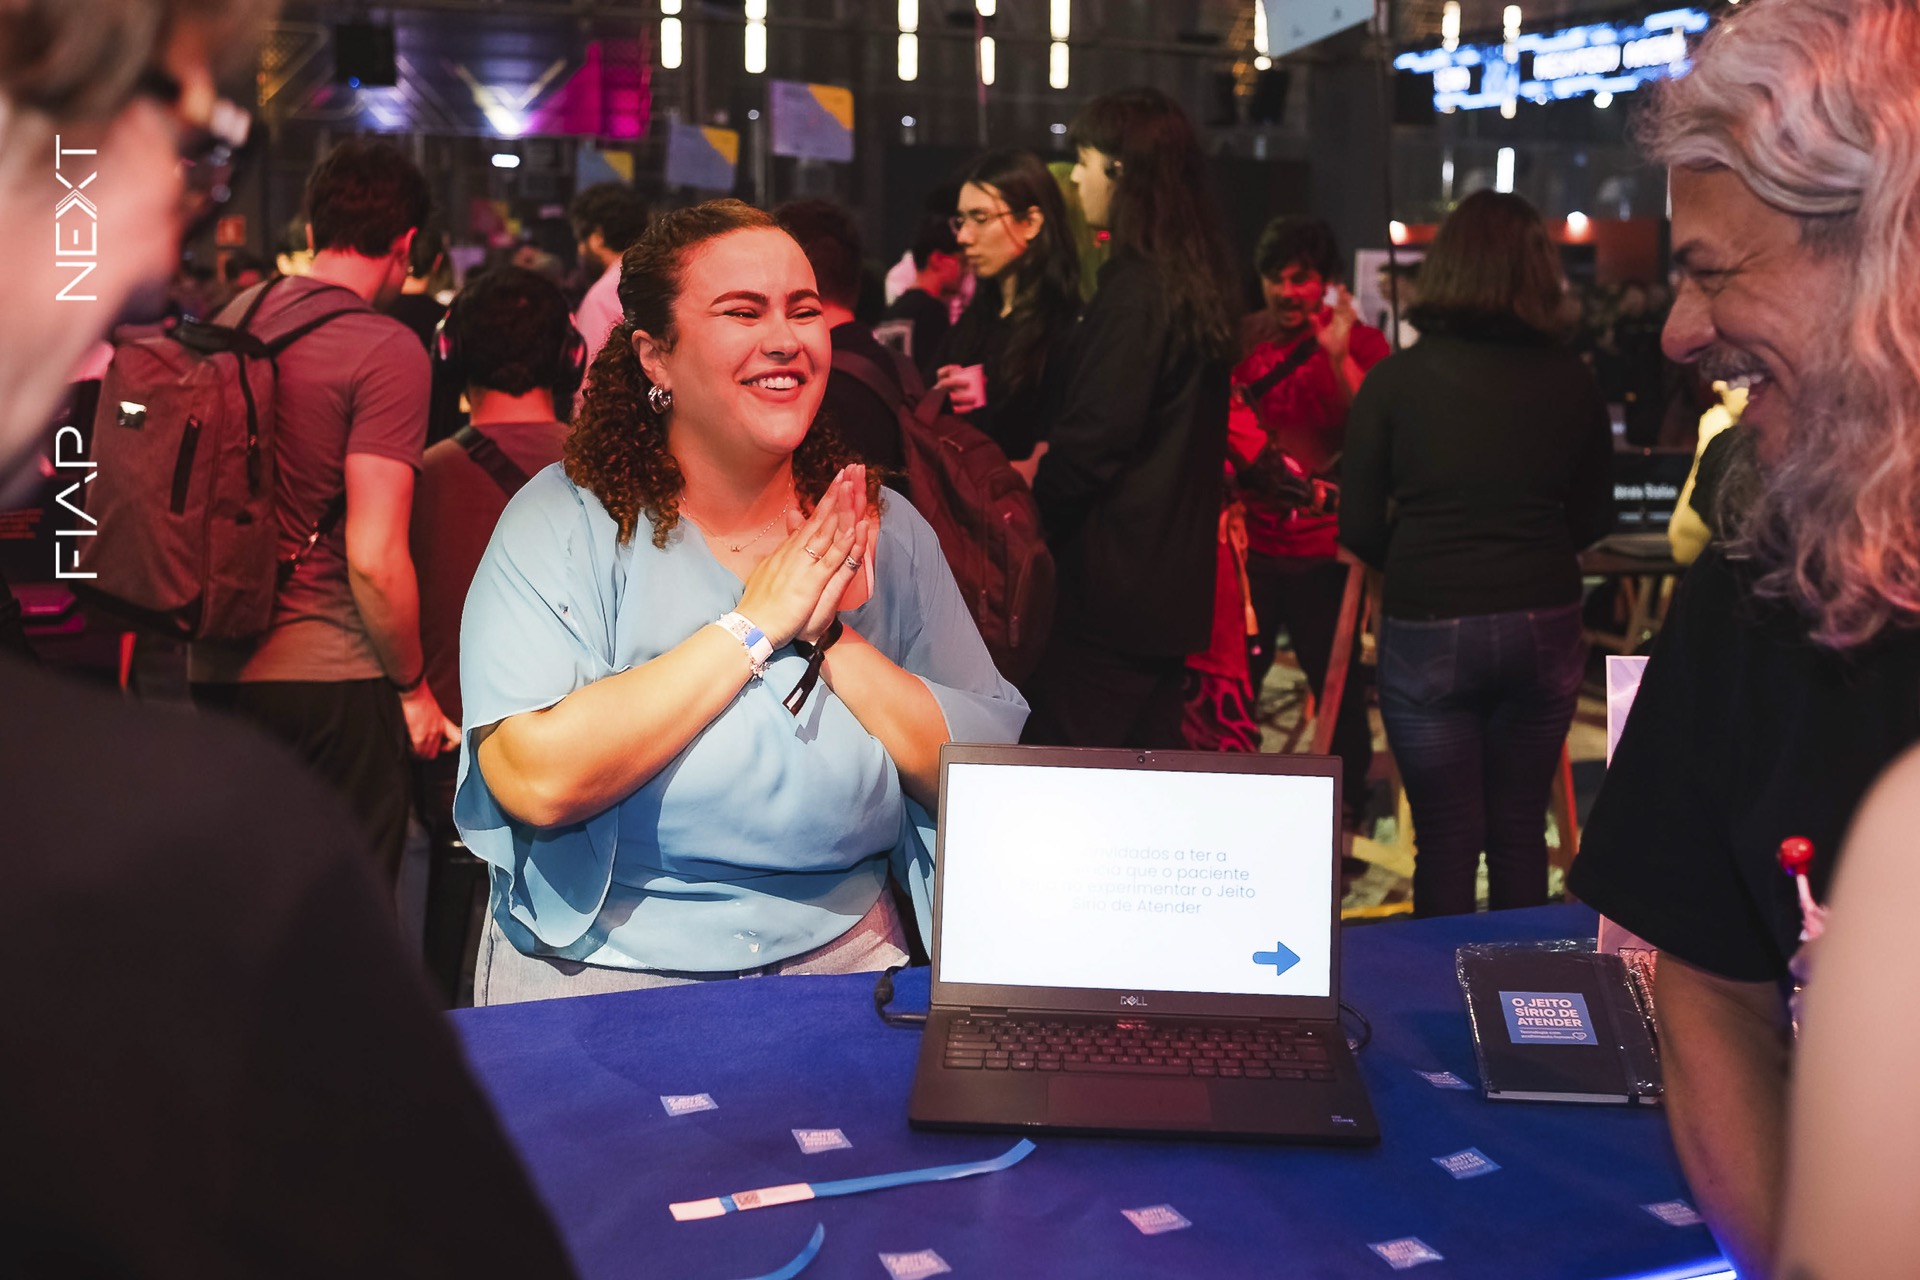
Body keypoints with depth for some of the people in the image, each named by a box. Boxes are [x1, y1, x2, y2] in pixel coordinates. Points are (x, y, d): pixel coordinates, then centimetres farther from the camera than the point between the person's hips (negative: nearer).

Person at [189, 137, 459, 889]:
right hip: (331, 679, -7)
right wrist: (413, 686, -6)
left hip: (218, 665, 7)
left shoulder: (236, 317, 6)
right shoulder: (388, 352, -15)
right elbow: (374, 558, -19)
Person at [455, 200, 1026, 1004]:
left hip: (843, 958, 2)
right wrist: (754, 626, -15)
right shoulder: (564, 521, -5)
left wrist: (830, 634, -13)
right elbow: (539, 780, -20)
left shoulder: (884, 529, 4)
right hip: (599, 974, -2)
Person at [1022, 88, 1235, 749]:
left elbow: (1090, 442, -19)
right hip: (1175, 576, 10)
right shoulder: (1194, 281, 13)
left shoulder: (1133, 292, -16)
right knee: (1152, 747, 16)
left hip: (1109, 582, -10)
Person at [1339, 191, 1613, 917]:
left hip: (1427, 631, -2)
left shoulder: (1397, 379, -6)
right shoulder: (1570, 380, 0)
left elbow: (1359, 526, -3)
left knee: (1446, 842, 6)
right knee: (1521, 832, 15)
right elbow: (1593, 516, 10)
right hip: (1543, 627, 2)